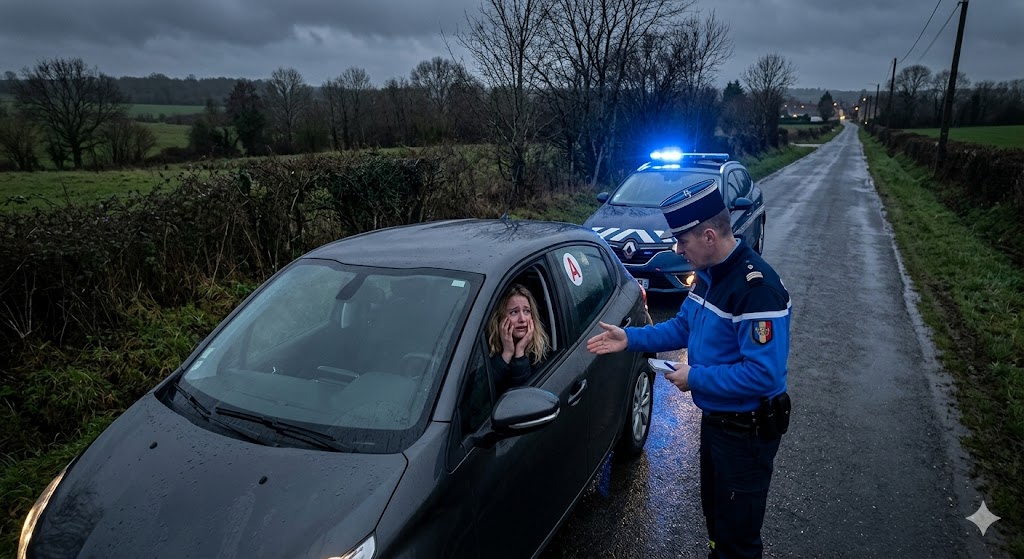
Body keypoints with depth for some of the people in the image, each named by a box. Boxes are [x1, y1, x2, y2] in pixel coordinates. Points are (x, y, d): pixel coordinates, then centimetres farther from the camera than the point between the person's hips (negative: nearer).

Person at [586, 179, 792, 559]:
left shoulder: (757, 288, -30)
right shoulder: (710, 274, 0)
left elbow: (763, 373, -33)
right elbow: (683, 326, 12)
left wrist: (695, 378, -24)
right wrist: (630, 338, 0)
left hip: (747, 430, -9)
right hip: (714, 418, 9)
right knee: (714, 513, 28)